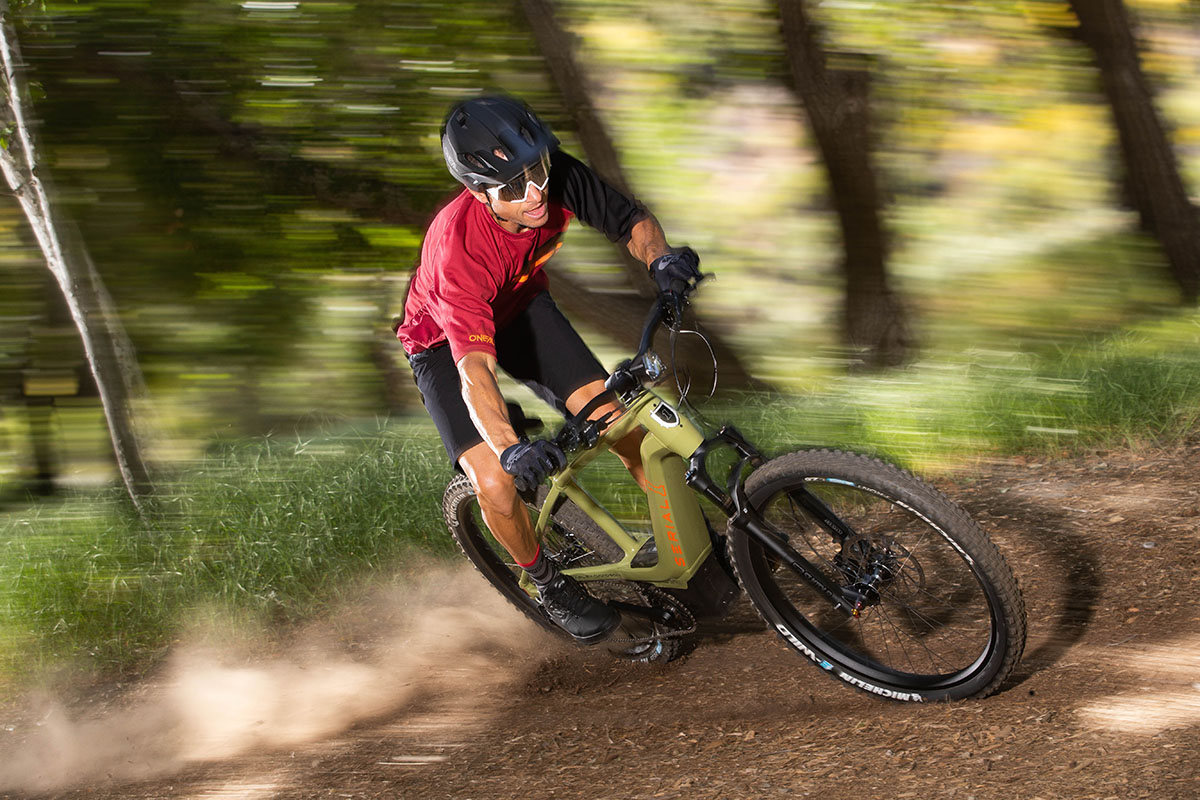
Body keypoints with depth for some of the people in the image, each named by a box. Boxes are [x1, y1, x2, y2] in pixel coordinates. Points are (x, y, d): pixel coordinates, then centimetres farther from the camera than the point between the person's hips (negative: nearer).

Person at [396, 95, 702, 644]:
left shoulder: (558, 179, -30)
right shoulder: (457, 248, -43)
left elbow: (632, 220, -15)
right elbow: (475, 371, -50)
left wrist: (660, 257, -39)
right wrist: (510, 449, -66)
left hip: (521, 307, 4)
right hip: (446, 340, -4)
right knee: (497, 486, -17)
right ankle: (549, 585, 11)